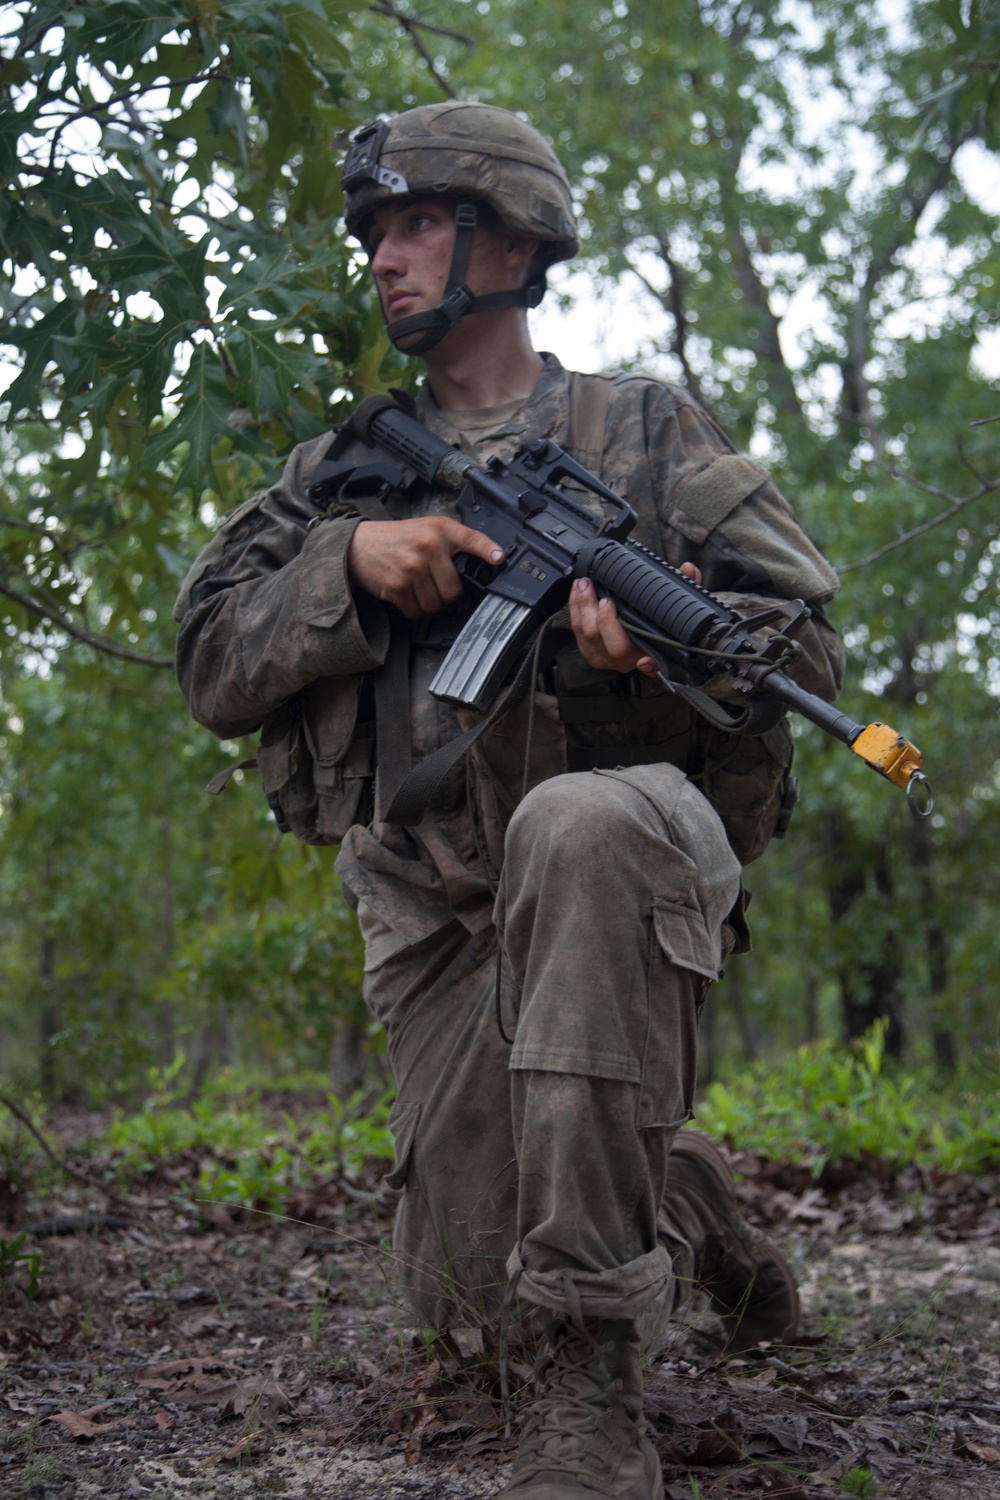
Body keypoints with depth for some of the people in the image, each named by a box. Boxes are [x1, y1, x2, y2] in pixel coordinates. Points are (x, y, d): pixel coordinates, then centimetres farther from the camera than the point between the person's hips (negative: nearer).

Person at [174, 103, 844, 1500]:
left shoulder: (644, 428, 5)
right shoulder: (343, 467, 15)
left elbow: (805, 642, -3)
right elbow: (213, 662, 6)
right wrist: (351, 563, -13)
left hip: (627, 859, -4)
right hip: (436, 905, 5)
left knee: (573, 826, -41)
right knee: (460, 1278, -1)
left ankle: (594, 1370, -36)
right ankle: (684, 1200, 35)